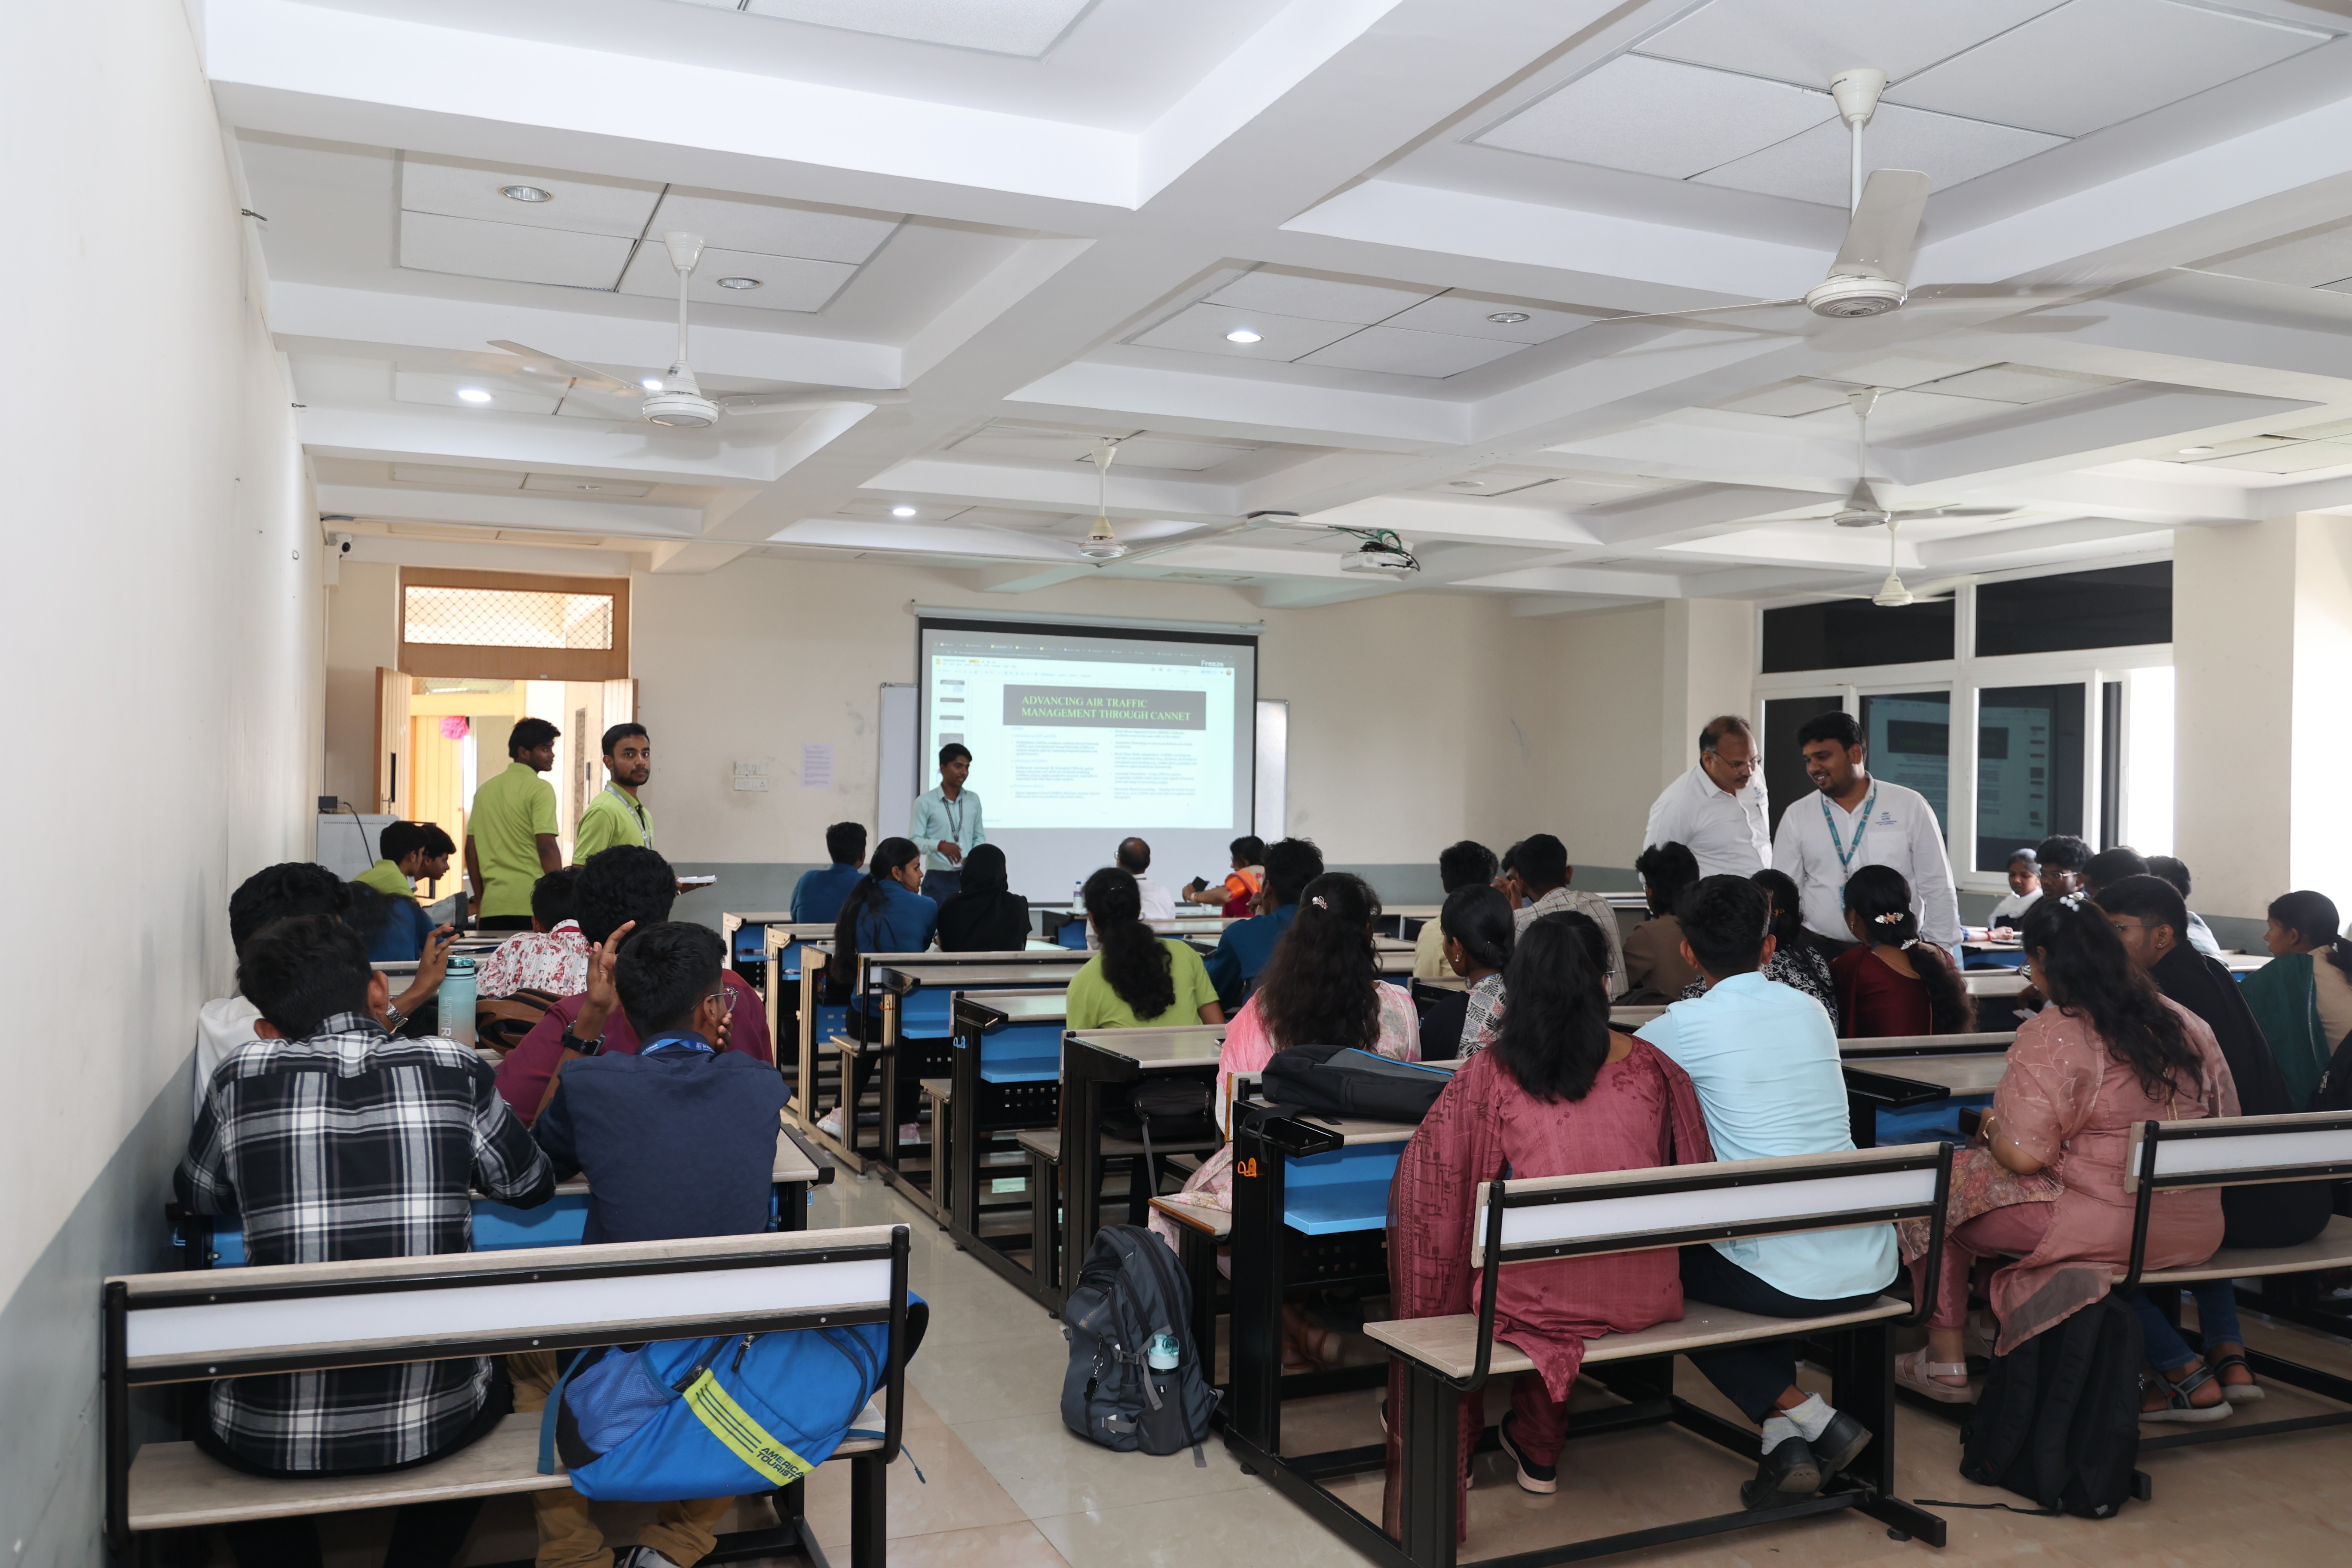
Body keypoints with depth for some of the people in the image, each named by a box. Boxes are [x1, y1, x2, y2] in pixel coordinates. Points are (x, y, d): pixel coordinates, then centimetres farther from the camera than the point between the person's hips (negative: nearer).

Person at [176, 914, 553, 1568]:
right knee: (491, 1386, 35)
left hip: (272, 1437, 0)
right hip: (435, 1423, 0)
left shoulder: (244, 1079, -5)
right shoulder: (452, 1067, -5)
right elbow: (532, 1185, 9)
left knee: (209, 1411, 35)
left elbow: (195, 1199, 13)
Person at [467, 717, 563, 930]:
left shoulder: (486, 789, 14)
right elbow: (547, 847, -13)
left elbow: (471, 849, 15)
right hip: (532, 905, -6)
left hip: (492, 905, 6)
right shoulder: (540, 789, -6)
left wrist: (479, 902, 21)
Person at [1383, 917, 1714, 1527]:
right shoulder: (1653, 1067, 2)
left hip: (1546, 1299, -3)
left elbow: (1427, 1171, 2)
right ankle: (1539, 1449, 44)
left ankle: (1454, 1447, 41)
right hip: (1647, 1298, 3)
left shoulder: (1492, 1073, -5)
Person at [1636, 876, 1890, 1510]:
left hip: (1792, 1279, -6)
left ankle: (1807, 1418, 9)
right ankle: (1786, 1437, 20)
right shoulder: (1810, 1010, 6)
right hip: (1871, 1269, 6)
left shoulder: (1685, 1025, -10)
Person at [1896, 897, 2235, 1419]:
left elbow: (2023, 1156, -19)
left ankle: (1945, 1363, 19)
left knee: (1940, 1189, 9)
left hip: (2105, 1228, -7)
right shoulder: (2184, 1023, 5)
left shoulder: (2050, 1035, -15)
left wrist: (1990, 1126, 4)